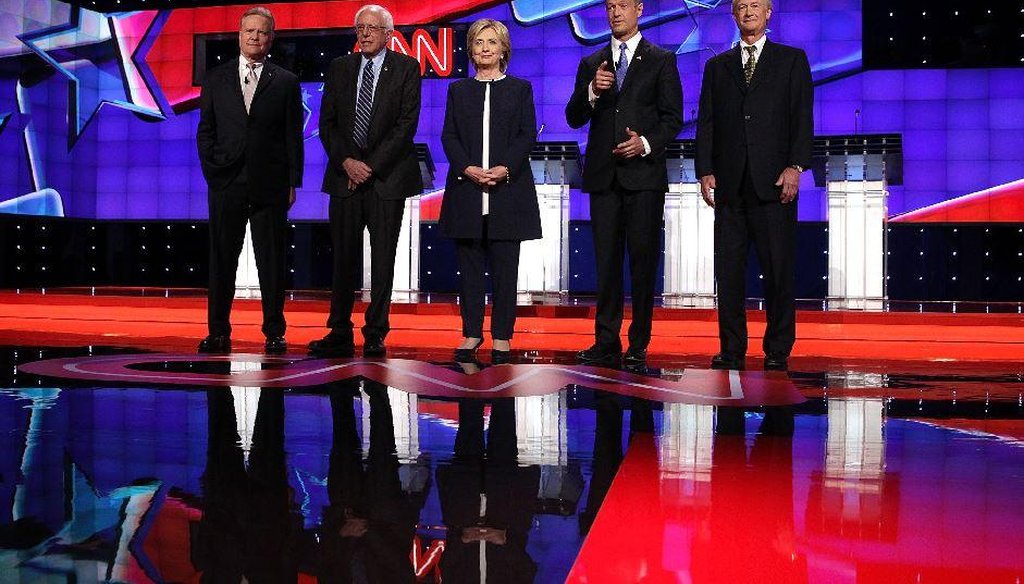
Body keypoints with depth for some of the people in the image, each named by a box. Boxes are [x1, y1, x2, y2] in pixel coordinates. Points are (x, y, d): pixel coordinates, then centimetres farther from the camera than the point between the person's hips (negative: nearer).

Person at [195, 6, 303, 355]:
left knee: (271, 260, 2)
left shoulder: (286, 82, 7)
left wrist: (293, 182, -1)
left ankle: (274, 332, 10)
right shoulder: (216, 79, 11)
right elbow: (205, 131, 10)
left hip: (270, 185, -1)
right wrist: (212, 171, -2)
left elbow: (293, 135, 4)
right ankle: (218, 332, 11)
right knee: (222, 259, 4)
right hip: (226, 183, 2)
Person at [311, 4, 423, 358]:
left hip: (387, 178, -3)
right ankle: (339, 335, 9)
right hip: (344, 176, 3)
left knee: (383, 260, 2)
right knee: (343, 259, 3)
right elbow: (327, 123, 8)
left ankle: (375, 336, 9)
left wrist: (371, 166, -11)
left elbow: (407, 124, -6)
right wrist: (346, 162, -8)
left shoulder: (406, 69, 2)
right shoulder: (339, 68, 12)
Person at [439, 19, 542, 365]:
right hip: (466, 187, 2)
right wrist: (467, 168, -12)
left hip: (508, 189, -1)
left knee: (505, 266, 0)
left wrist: (505, 169, -14)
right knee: (469, 265, 4)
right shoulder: (459, 90, 14)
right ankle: (471, 332, 13)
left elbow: (527, 136, 2)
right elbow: (449, 136, 6)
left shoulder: (520, 89, 10)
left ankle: (501, 336, 7)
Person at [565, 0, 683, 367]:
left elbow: (673, 118, 2)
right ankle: (606, 343, 9)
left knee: (643, 261, -2)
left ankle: (639, 346, 5)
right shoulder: (591, 64, 15)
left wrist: (647, 143, -15)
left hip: (644, 174, -3)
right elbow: (574, 118, 9)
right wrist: (592, 92, -9)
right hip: (603, 175, 3)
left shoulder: (661, 60, 6)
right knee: (607, 262, 4)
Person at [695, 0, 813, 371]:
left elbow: (802, 117, 2)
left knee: (778, 269, -2)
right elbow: (706, 123, 12)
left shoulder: (792, 60, 11)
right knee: (728, 270, 2)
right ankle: (731, 350, 9)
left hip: (773, 182, -2)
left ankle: (778, 350, 7)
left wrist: (795, 166, -9)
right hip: (729, 184, 2)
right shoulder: (717, 66, 18)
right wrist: (705, 171, 0)